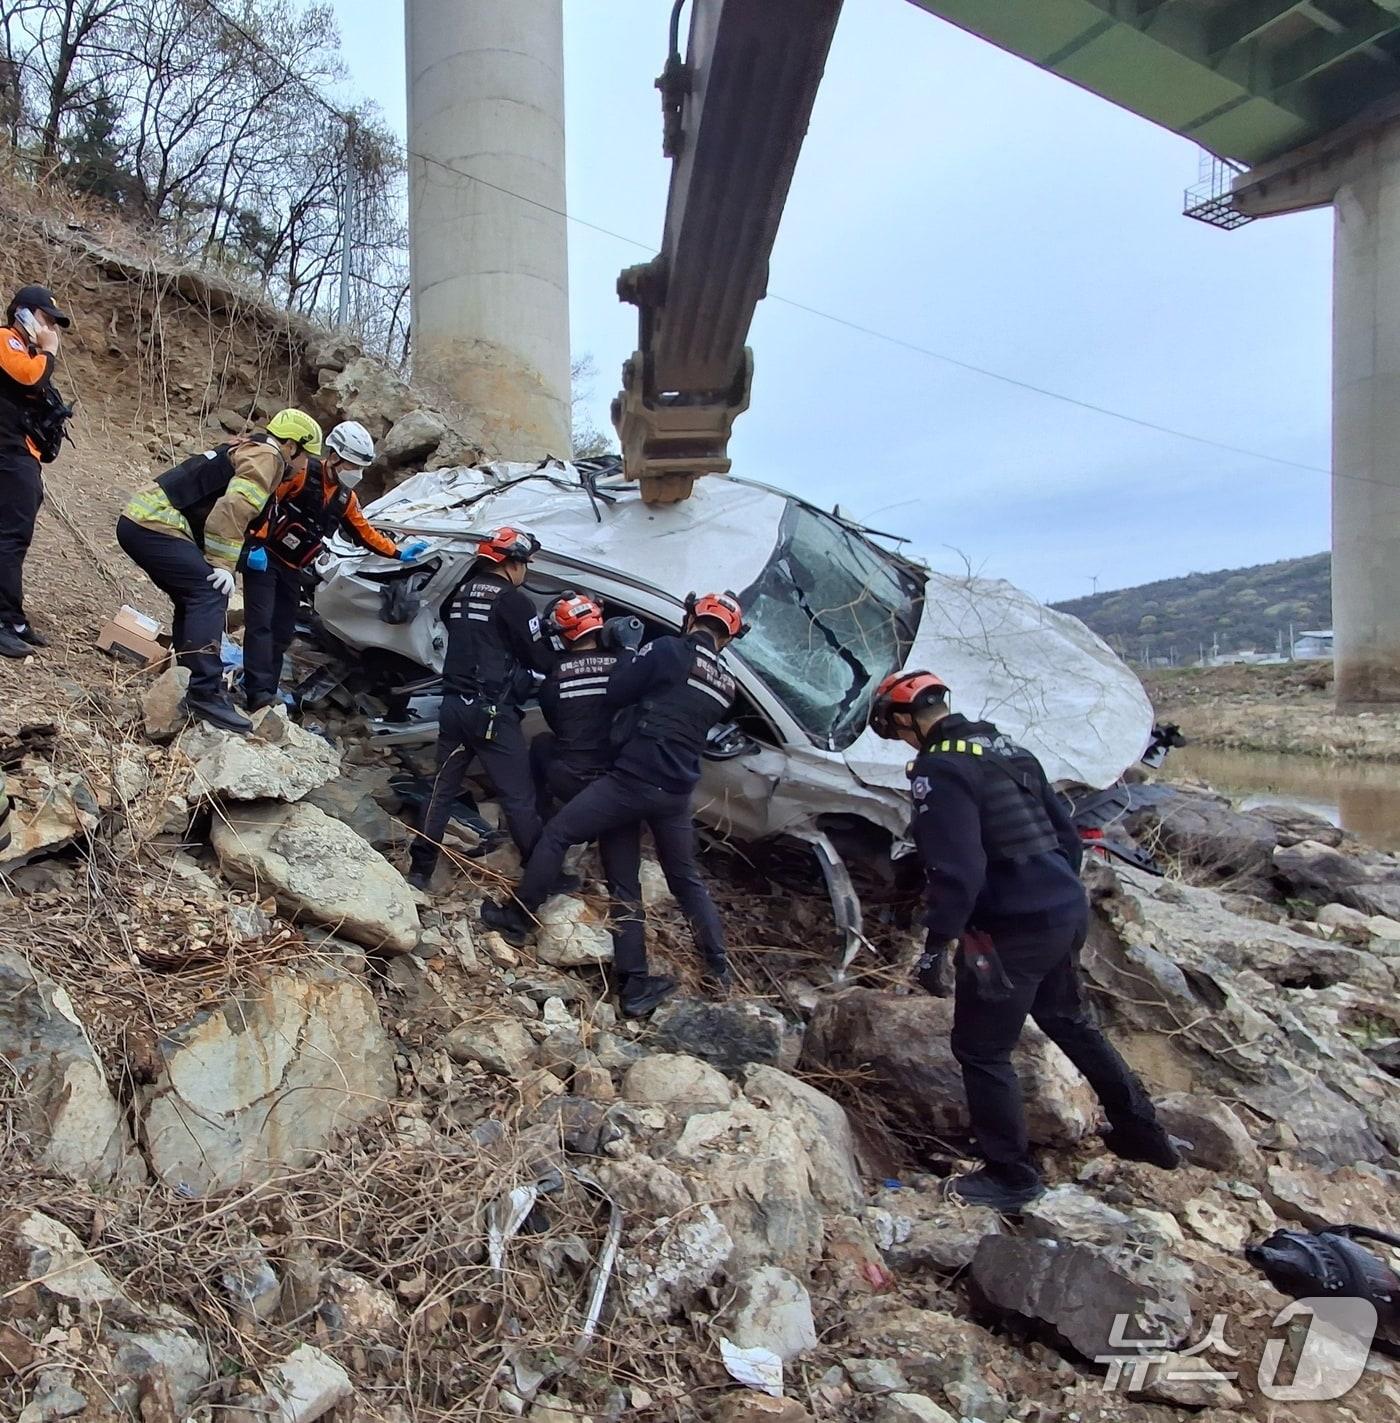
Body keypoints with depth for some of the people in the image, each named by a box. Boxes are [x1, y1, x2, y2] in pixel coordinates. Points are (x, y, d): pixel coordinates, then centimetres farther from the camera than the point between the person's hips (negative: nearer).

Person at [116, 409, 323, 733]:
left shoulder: (247, 450, 25)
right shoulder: (267, 456, -5)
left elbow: (226, 508, 24)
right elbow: (233, 509, -19)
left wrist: (215, 560, 16)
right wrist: (224, 564, -18)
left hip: (139, 520, 10)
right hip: (153, 526, -10)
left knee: (195, 599, 16)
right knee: (210, 595, -16)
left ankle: (188, 683, 20)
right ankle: (205, 693, -23)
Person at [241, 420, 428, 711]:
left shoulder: (345, 498, 8)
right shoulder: (302, 473, -15)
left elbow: (364, 532, 15)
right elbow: (265, 499, -21)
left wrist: (398, 553, 8)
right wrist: (256, 544, -26)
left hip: (291, 567, 8)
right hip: (263, 557, -7)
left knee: (283, 632, 6)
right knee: (261, 623, -15)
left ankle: (268, 692, 12)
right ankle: (258, 693, -20)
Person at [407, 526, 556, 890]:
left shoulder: (461, 594, 12)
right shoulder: (513, 600, -10)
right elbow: (542, 660, -6)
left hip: (454, 704, 7)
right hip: (491, 711, -7)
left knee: (443, 788, 14)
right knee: (518, 796, -1)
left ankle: (419, 871, 18)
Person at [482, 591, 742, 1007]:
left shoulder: (669, 651, -6)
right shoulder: (727, 683, 14)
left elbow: (614, 694, -2)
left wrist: (630, 657, 14)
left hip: (633, 780, -6)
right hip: (677, 794, 6)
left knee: (556, 835, 8)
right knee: (686, 879, 20)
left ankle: (516, 919, 15)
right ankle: (719, 970, 21)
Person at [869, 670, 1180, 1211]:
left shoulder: (938, 770, -16)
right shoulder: (1007, 747, 10)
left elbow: (958, 871, -24)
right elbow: (1067, 832, 16)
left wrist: (935, 946, -18)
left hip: (1013, 931, -9)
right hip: (1067, 911, 9)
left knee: (982, 1052, 8)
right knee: (1070, 1021, 29)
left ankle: (1011, 1176, 21)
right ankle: (1142, 1130, 43)